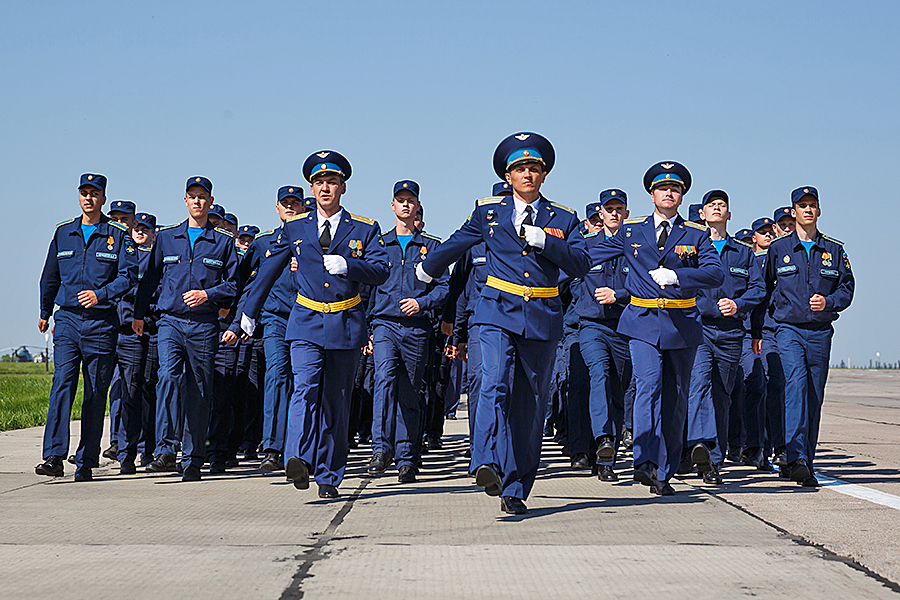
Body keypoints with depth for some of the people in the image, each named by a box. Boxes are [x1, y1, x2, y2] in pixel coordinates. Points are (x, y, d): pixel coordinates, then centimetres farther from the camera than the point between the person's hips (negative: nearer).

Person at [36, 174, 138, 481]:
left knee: (95, 393, 2)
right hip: (67, 319, 2)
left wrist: (100, 294, -18)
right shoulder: (63, 233, 12)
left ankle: (86, 461, 8)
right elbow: (50, 276, 21)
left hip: (101, 322, -1)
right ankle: (54, 457, -19)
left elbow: (128, 275, -4)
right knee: (62, 384, -13)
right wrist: (44, 313, 26)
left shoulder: (118, 235, 3)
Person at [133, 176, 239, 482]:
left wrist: (208, 294, -11)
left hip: (204, 325, 0)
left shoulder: (224, 241, 8)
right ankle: (165, 451, -24)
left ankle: (193, 460, 9)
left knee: (199, 392, 2)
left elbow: (233, 284, 6)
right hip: (170, 321, 0)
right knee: (168, 377, -21)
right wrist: (138, 314, 12)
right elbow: (150, 278, 17)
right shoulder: (166, 237, 12)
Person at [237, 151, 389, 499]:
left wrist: (347, 265, -21)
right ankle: (299, 461, -36)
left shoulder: (364, 229, 5)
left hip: (345, 326, 0)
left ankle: (328, 477, 14)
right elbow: (268, 272, 17)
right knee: (305, 388, -22)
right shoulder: (294, 229, 9)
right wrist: (249, 312, 23)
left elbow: (381, 272, -4)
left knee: (335, 402, 6)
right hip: (306, 323, 0)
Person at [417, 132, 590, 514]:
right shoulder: (488, 213, 9)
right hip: (499, 313, -1)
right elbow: (455, 245, 24)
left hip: (543, 320, 1)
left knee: (529, 406, 4)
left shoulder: (562, 219, 9)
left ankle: (515, 490, 11)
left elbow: (579, 267, -3)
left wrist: (545, 240, -15)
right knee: (496, 383, -26)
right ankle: (489, 465, -39)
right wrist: (427, 270, 37)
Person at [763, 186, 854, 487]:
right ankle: (796, 457, -31)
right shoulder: (778, 248, 7)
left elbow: (847, 287, 10)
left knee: (814, 397, 4)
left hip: (820, 331, 2)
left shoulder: (834, 250, 11)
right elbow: (764, 288, 13)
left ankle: (807, 463, 12)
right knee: (795, 383, -22)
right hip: (788, 329, -2)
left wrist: (828, 302, -10)